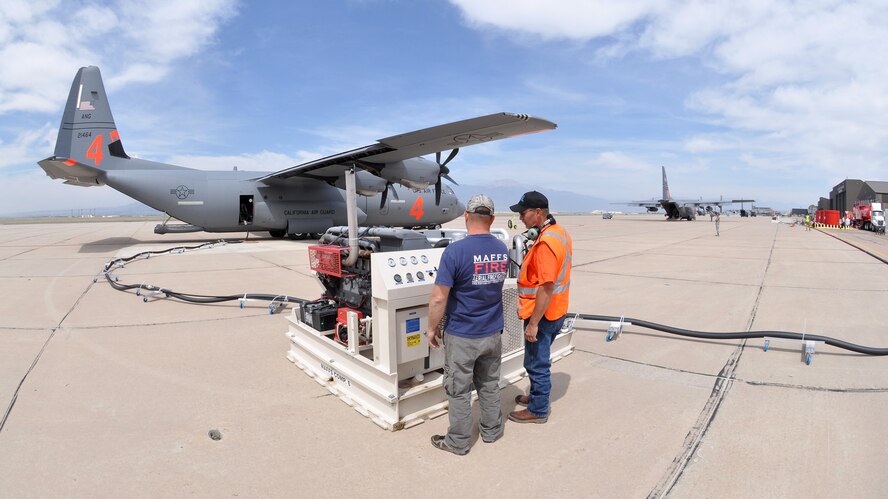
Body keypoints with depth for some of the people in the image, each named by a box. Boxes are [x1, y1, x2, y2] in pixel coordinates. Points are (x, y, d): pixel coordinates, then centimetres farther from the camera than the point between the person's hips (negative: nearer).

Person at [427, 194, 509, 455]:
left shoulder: (455, 251, -21)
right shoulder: (502, 249, -1)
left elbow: (439, 298, -21)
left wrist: (432, 328, -7)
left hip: (462, 336, -5)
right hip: (493, 333, 6)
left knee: (458, 390, 12)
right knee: (489, 385, 22)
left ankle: (458, 442, 27)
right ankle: (492, 431, 39)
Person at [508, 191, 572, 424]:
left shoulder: (545, 243, -25)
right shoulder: (559, 232, 6)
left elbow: (547, 287, -28)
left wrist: (533, 323, -23)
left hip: (542, 314, -10)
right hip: (556, 310, 10)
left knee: (536, 363, 7)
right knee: (539, 360, 25)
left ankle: (538, 411, 23)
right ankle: (537, 395, 42)